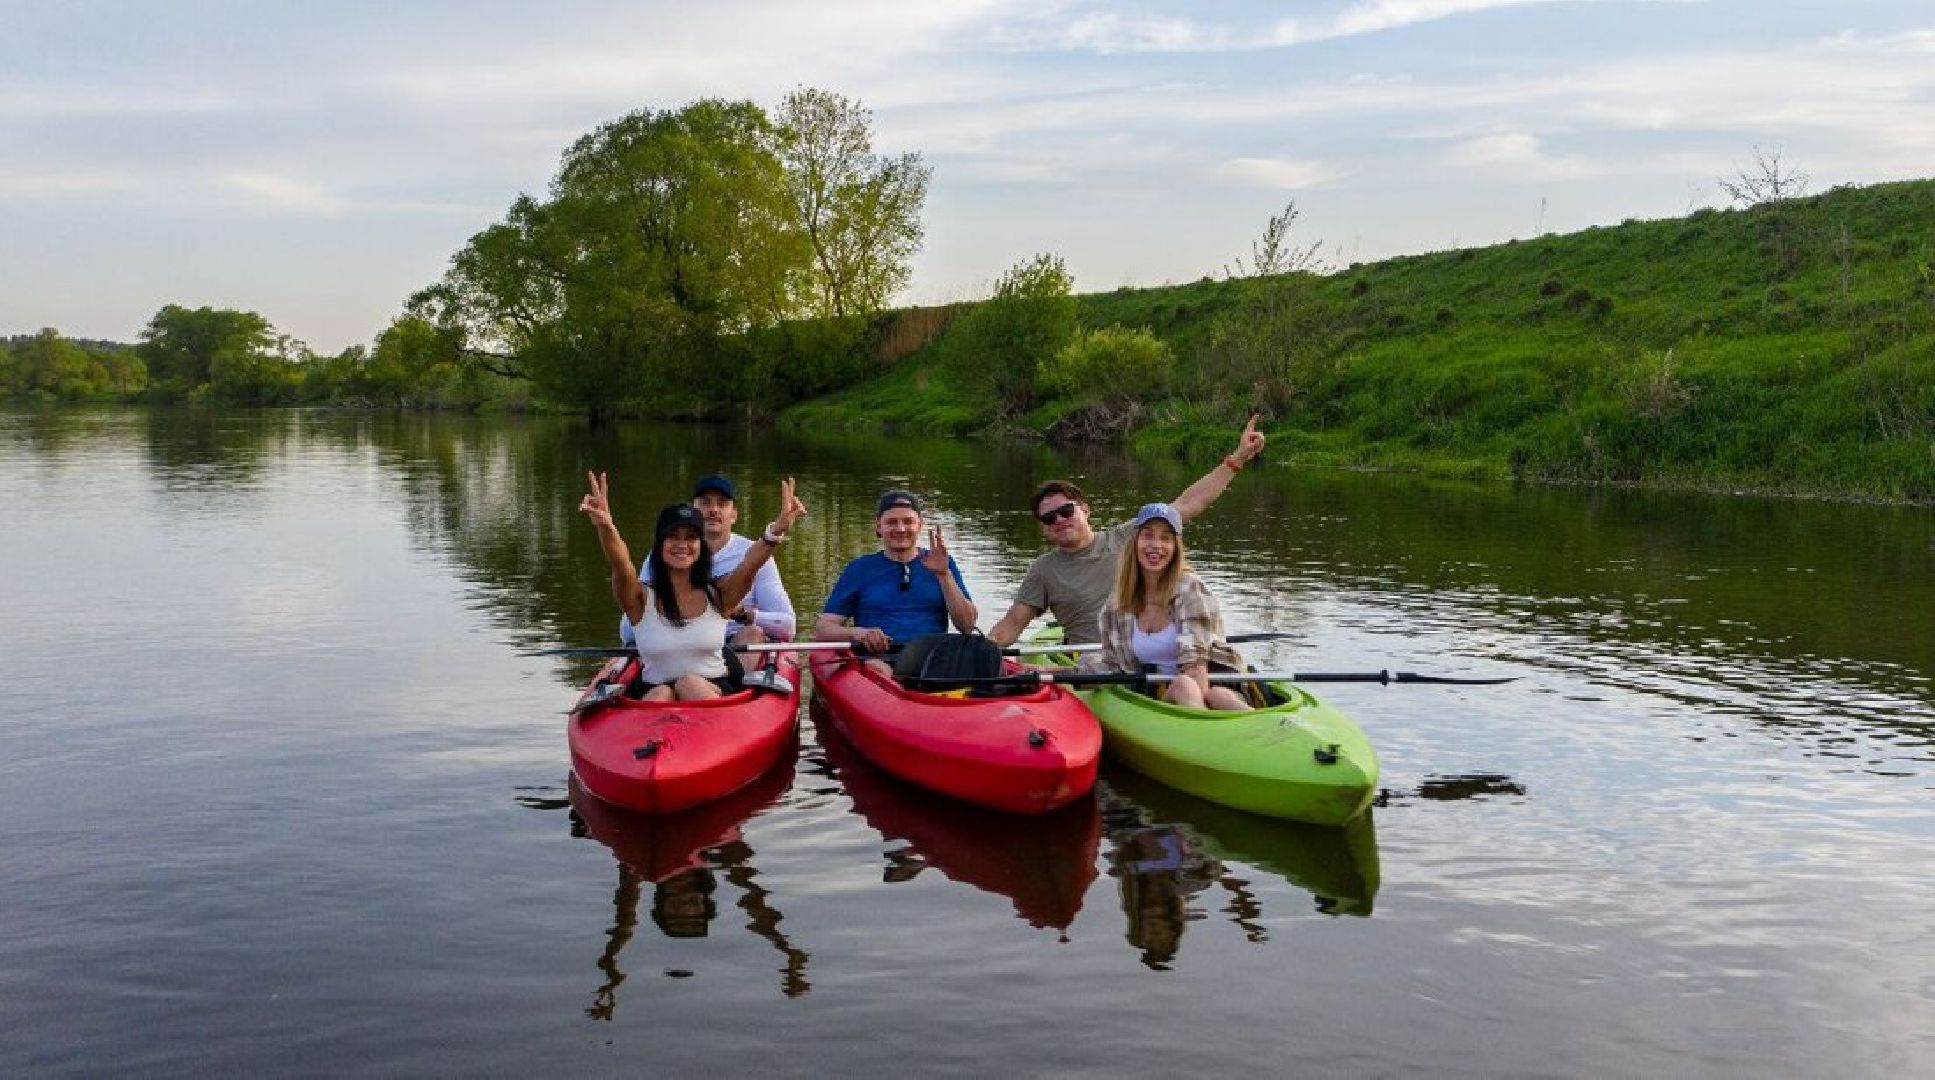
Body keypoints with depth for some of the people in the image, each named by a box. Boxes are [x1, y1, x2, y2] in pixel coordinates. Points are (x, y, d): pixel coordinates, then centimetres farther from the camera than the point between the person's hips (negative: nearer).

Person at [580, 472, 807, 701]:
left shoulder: (717, 594, 3)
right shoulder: (642, 598, 0)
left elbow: (749, 566, -16)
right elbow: (620, 564, -20)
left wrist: (776, 530, -37)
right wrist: (606, 527, -43)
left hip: (715, 691, 1)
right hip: (653, 694, -1)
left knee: (690, 684, -31)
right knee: (661, 694, -33)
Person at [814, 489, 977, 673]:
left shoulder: (943, 564, 18)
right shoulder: (860, 569, 16)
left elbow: (967, 626, 7)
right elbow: (822, 627, 10)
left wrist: (944, 575, -4)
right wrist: (856, 633, -12)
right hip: (876, 657, -1)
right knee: (877, 669, -38)